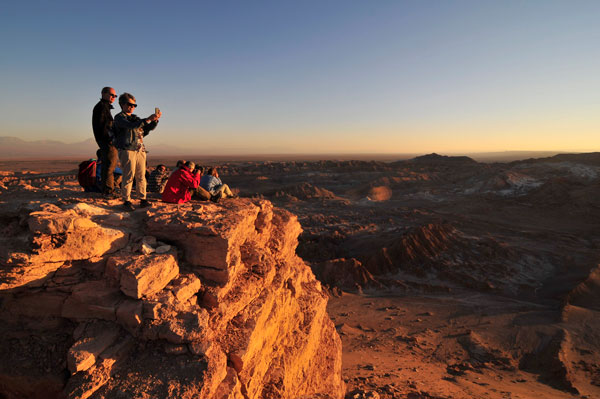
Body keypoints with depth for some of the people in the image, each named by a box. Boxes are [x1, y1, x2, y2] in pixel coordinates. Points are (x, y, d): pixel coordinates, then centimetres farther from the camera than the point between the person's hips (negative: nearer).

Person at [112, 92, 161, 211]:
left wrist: (155, 120, 2)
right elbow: (131, 126, -18)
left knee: (141, 176, 5)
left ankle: (143, 199, 10)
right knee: (129, 176, -7)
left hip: (140, 150, 6)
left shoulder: (136, 118, 22)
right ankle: (126, 201, 0)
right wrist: (148, 119, -23)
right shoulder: (119, 117, 1)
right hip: (127, 150, -6)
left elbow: (148, 128, 21)